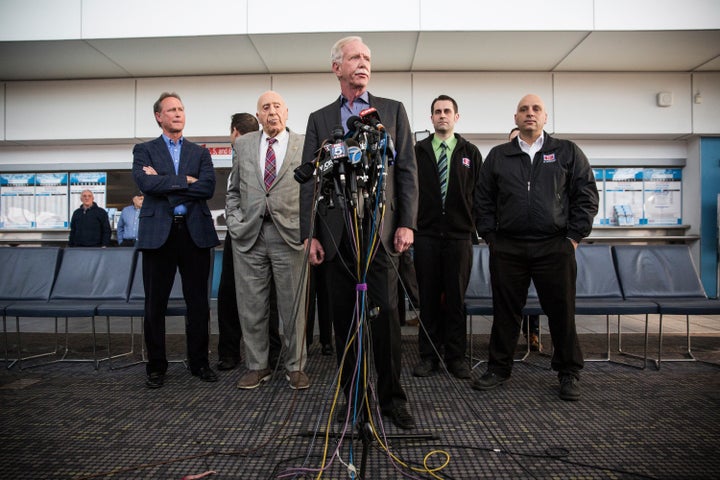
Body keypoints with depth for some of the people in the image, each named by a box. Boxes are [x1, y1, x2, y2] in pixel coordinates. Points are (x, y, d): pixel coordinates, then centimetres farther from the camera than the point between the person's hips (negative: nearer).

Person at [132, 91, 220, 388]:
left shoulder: (200, 153, 14)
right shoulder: (144, 150, 11)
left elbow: (208, 187, -4)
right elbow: (145, 183, -10)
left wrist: (164, 182, -7)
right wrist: (184, 181, -7)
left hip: (195, 232, 1)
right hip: (158, 232, -1)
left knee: (198, 302, 5)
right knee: (155, 303, 4)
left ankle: (199, 362, 19)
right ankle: (156, 366, 18)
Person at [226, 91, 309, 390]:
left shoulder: (305, 145, 5)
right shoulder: (243, 145, 13)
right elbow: (233, 190, 17)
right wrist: (235, 221, 4)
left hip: (290, 234, -2)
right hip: (249, 234, 3)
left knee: (294, 306, 3)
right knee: (251, 306, 7)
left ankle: (295, 367, 17)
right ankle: (257, 366, 21)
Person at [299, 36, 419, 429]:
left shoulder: (393, 111, 12)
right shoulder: (319, 119, 14)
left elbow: (407, 171, 6)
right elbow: (310, 179, 9)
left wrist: (406, 223, -5)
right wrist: (309, 233, 1)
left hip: (380, 228, -1)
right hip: (335, 231, 2)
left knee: (385, 315, -3)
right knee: (344, 319, 6)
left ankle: (392, 397, 11)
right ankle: (354, 398, 20)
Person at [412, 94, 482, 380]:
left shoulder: (470, 153, 10)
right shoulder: (417, 151, 9)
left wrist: (473, 226, 0)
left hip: (459, 236, 0)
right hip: (426, 236, 0)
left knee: (456, 298, 4)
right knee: (428, 297, 5)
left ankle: (456, 356, 15)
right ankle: (429, 355, 15)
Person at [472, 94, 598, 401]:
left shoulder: (568, 152, 9)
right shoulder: (498, 156, 12)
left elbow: (587, 196, 6)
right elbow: (484, 200, 12)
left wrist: (574, 236, -1)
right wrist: (490, 237, 3)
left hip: (555, 248, -1)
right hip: (506, 249, 1)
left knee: (562, 312, 5)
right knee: (505, 311, 8)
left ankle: (569, 373, 21)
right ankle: (499, 368, 22)